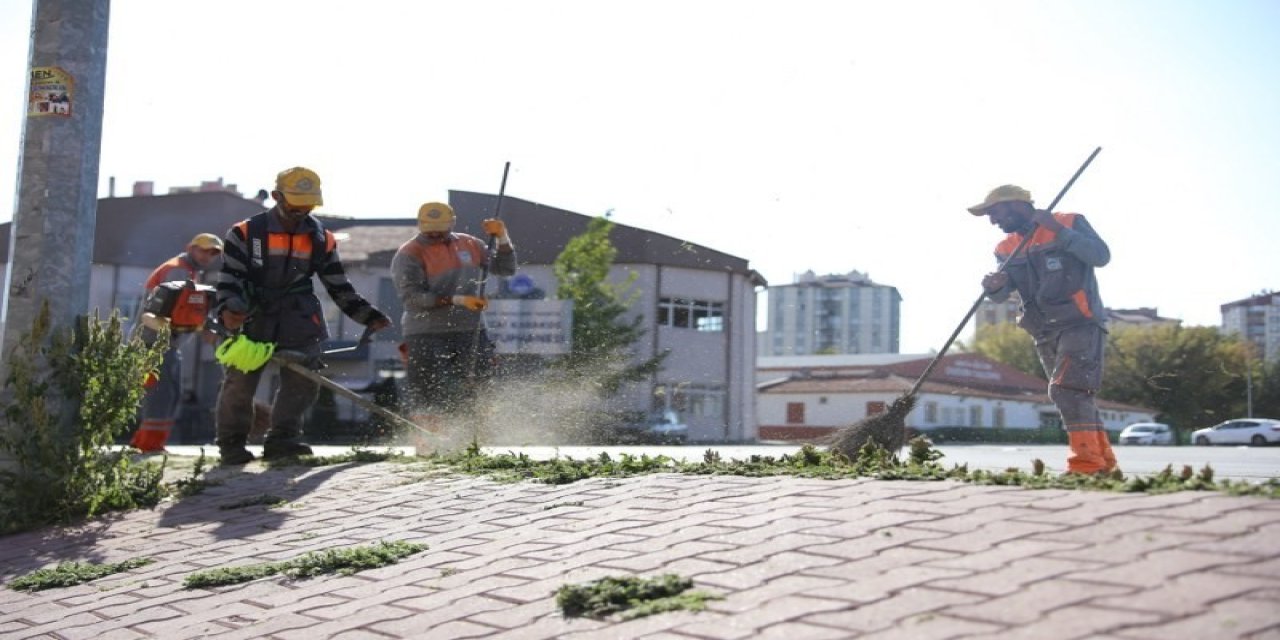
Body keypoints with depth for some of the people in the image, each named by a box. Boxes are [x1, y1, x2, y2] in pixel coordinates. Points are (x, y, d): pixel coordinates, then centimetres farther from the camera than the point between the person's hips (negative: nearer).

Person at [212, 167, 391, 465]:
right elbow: (229, 279, -6)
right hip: (252, 319, -2)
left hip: (299, 323, 2)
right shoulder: (245, 233, -1)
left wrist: (368, 316, 2)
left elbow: (339, 288, 11)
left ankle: (282, 439, -2)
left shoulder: (322, 240, 7)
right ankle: (231, 443, 14)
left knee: (304, 380, -9)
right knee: (239, 381, -1)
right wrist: (227, 310, -25)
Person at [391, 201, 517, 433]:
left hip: (471, 332, 5)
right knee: (427, 400, -5)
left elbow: (505, 268, 15)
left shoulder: (470, 245, 10)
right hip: (427, 336, -4)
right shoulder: (409, 254, -6)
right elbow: (411, 297, -18)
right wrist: (457, 300, -24)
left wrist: (502, 238, -3)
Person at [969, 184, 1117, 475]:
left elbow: (1101, 256, -19)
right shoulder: (1006, 248, 10)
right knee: (1075, 397, 11)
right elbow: (1002, 295, -1)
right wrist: (993, 286, -24)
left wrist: (1060, 231, -24)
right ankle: (1104, 459, 21)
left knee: (1067, 389, -20)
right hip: (1045, 333, 7)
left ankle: (1087, 461, -20)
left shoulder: (1070, 223, -6)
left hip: (1080, 323, -7)